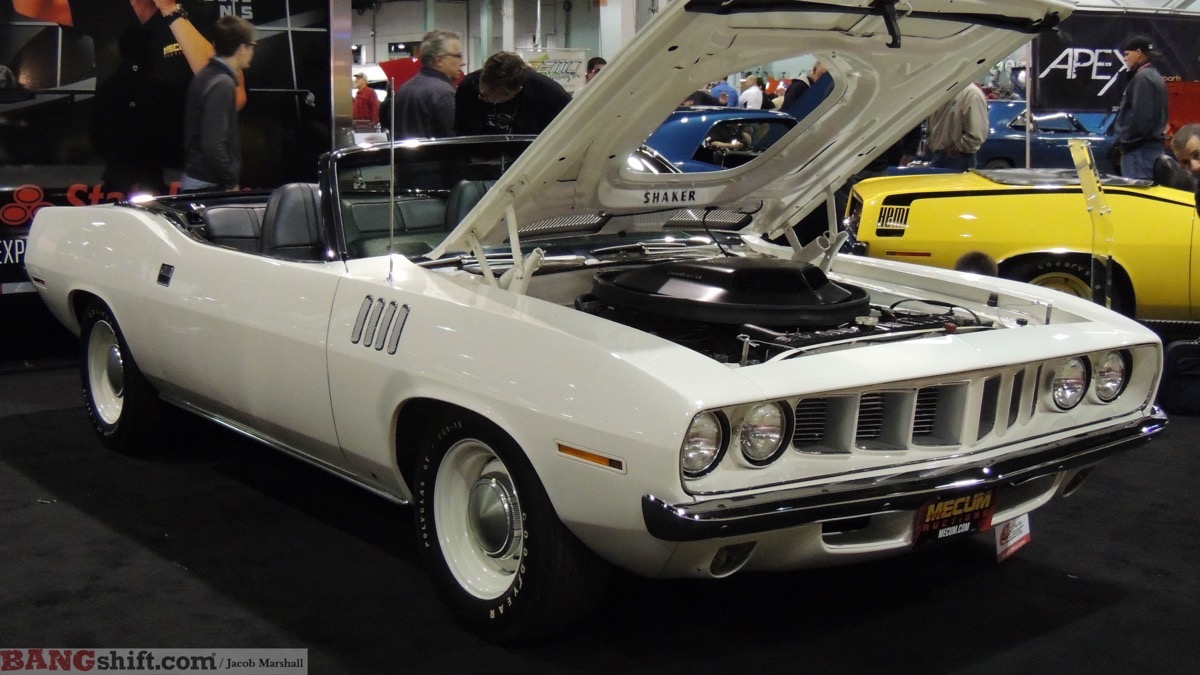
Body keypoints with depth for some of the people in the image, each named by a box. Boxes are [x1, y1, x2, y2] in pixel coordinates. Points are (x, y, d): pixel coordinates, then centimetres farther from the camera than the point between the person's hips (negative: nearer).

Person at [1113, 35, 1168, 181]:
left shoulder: (1143, 77, -12)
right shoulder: (1153, 76, 20)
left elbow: (1140, 116, -21)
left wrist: (1125, 140, -11)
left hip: (1141, 148, -10)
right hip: (1153, 146, 10)